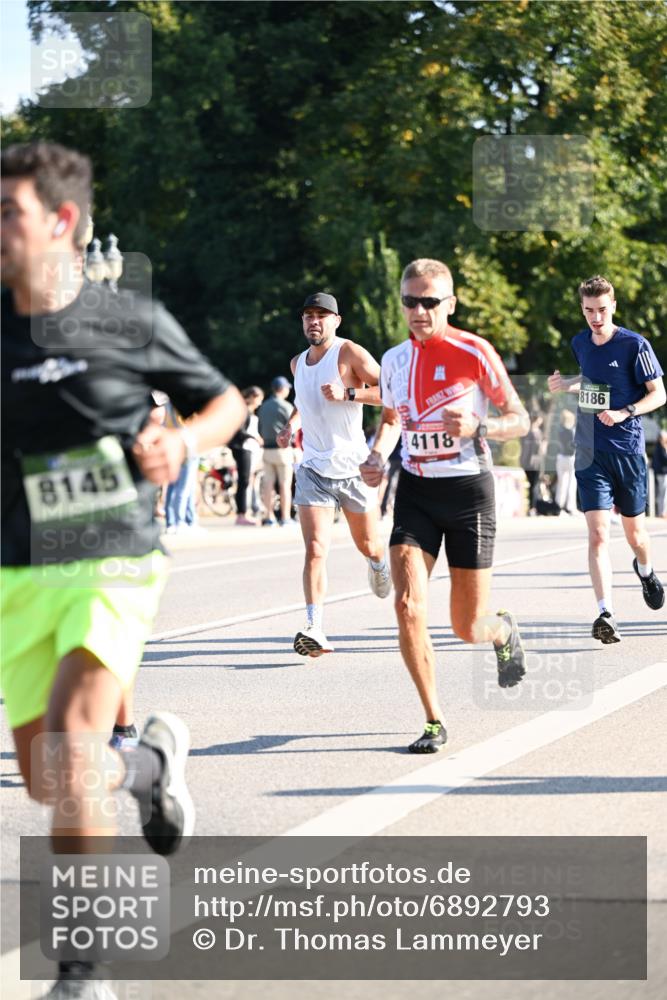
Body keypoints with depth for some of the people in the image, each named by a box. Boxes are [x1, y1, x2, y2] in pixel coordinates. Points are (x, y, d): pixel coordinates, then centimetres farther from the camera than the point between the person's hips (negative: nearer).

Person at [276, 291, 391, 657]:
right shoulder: (298, 363, 10)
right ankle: (315, 629, -21)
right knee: (315, 550, -14)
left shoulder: (350, 353, -8)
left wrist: (348, 393, -26)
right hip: (314, 469, 3)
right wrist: (292, 424, 12)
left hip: (354, 467, -3)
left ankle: (379, 562, 53)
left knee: (368, 546, 15)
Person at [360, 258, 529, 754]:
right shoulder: (395, 360, 5)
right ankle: (434, 722, -3)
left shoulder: (474, 352, -8)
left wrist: (478, 427, -23)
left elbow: (520, 420, -4)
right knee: (407, 606, -15)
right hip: (415, 490, 3)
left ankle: (503, 631, 42)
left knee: (468, 628, 3)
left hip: (469, 489, -3)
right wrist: (377, 457, 2)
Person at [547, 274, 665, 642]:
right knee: (598, 533, -12)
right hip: (590, 453, 3)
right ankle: (606, 614, -19)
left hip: (627, 450, -2)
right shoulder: (580, 343, 7)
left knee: (634, 532, 13)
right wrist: (566, 384, 7)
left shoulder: (635, 345, -9)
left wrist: (624, 413, -21)